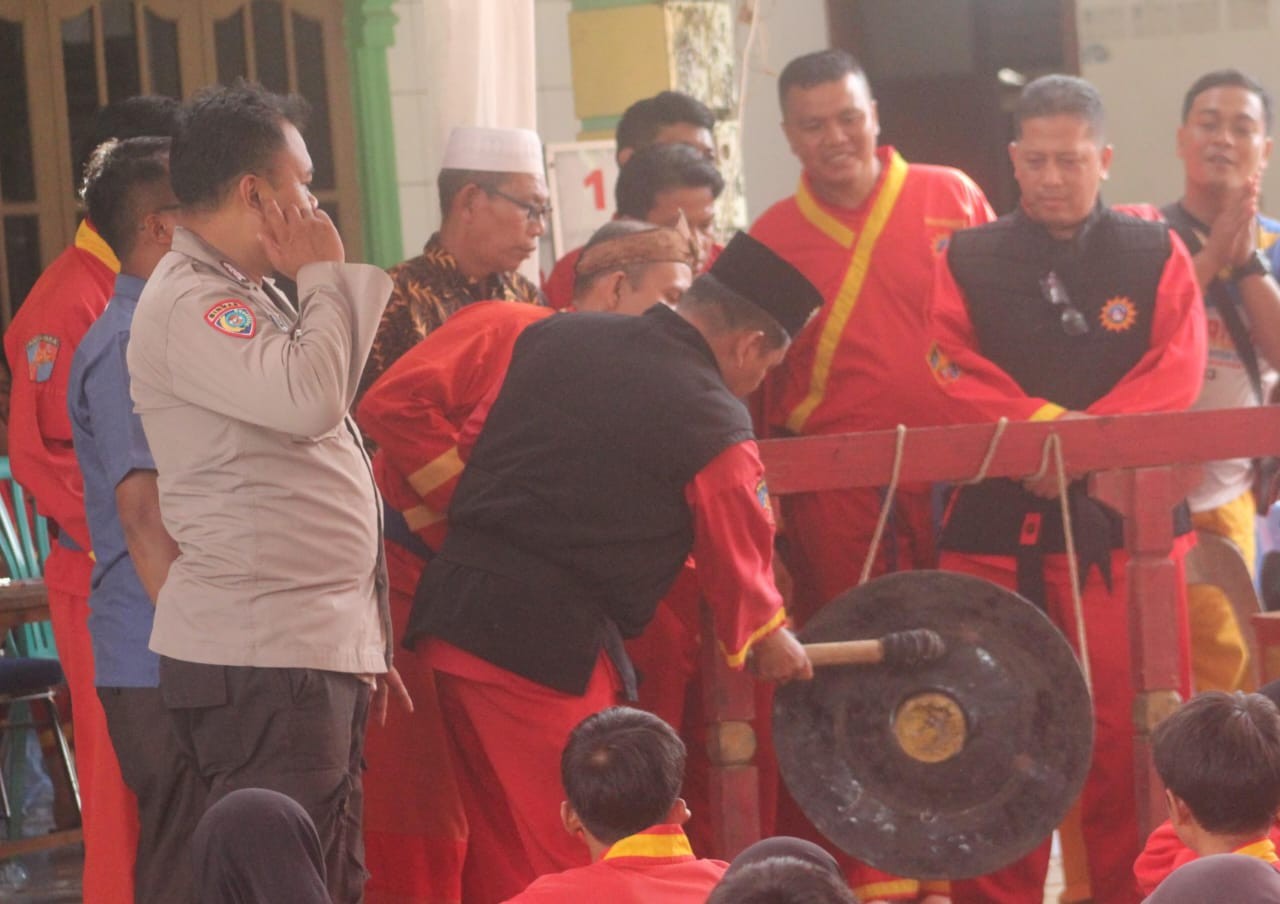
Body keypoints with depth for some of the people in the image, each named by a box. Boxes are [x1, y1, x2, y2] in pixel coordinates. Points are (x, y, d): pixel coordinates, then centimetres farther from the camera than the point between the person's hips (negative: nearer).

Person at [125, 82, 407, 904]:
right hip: (256, 656, -10)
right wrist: (326, 275, -9)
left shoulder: (251, 294, 20)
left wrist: (366, 641, 23)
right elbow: (310, 397, -27)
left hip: (321, 649, 10)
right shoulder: (188, 304, -13)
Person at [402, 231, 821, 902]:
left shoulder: (554, 337, 9)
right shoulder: (714, 424, -8)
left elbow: (472, 440, 16)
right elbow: (737, 561, 4)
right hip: (550, 644, -7)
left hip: (451, 609, 7)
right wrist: (770, 640, 22)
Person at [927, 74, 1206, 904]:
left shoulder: (1157, 256, 7)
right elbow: (955, 370, -2)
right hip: (997, 521, 1)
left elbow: (1175, 373, -4)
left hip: (1123, 515, -1)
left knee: (1125, 731, -4)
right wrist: (1043, 422, -16)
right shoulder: (968, 260, 10)